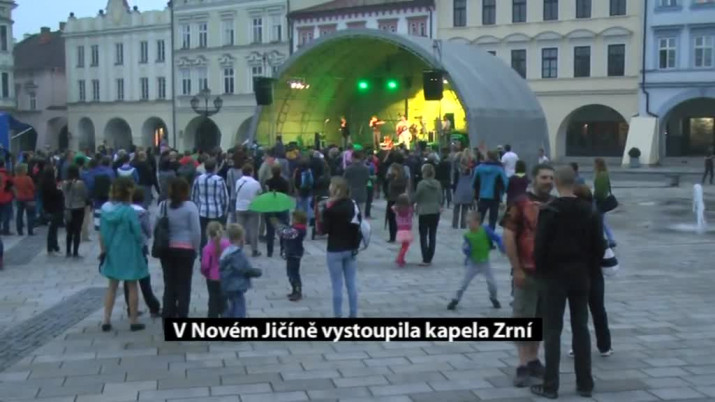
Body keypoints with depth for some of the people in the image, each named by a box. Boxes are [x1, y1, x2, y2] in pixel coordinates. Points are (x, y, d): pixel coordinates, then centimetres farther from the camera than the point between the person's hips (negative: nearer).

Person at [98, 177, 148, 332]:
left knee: (112, 286, 17)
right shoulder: (129, 211, -19)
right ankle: (133, 321, 16)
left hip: (112, 253, 5)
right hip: (129, 253, -5)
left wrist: (103, 250, 11)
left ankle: (106, 320, 15)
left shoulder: (105, 208, -3)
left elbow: (101, 233, 2)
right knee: (132, 287, 9)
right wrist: (141, 242, 7)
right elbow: (138, 234, -14)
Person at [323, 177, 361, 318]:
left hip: (335, 251, -5)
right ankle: (353, 314, 15)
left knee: (337, 286, 0)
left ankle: (338, 315, 4)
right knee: (351, 284, 10)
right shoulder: (353, 205, 4)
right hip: (350, 249, 5)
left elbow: (325, 229, -11)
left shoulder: (330, 207, -13)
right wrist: (356, 246, 12)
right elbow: (358, 226, 6)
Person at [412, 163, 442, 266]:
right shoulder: (438, 184, 2)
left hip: (424, 213, -5)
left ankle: (425, 260, -1)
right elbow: (440, 198, 7)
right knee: (432, 235, 10)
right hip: (435, 212, 5)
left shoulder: (422, 184, -14)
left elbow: (415, 198, -7)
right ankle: (429, 258, 13)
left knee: (423, 236, 2)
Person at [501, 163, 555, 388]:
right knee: (523, 318, -1)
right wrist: (517, 268, -13)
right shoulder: (520, 204, -7)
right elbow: (508, 237, -9)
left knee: (541, 318, 12)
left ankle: (533, 360, 24)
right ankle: (523, 366, 3)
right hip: (526, 271, -5)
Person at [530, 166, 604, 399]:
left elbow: (540, 246, -14)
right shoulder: (589, 212, 4)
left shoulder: (549, 212, -12)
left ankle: (550, 386, 2)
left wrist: (541, 271, 1)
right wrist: (590, 270, 14)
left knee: (552, 331, 0)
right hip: (580, 276, 5)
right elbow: (599, 247, 6)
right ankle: (585, 384, 15)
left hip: (555, 276, -4)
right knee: (581, 329, 11)